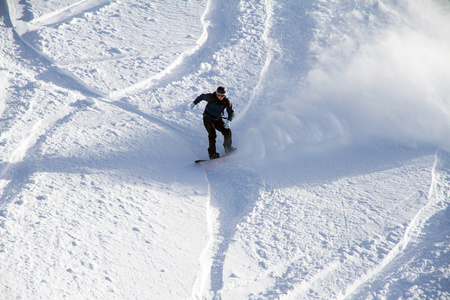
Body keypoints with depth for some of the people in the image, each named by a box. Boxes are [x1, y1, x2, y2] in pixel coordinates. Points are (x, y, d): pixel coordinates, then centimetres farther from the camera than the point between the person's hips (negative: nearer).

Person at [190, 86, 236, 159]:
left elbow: (231, 112, -6)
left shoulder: (227, 102, -11)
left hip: (218, 119, 4)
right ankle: (212, 153, -19)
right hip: (208, 119, -4)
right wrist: (194, 103, 11)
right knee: (212, 134, -21)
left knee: (227, 131, -6)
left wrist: (228, 121, -25)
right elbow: (202, 96, -1)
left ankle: (228, 148, 16)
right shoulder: (211, 97, -19)